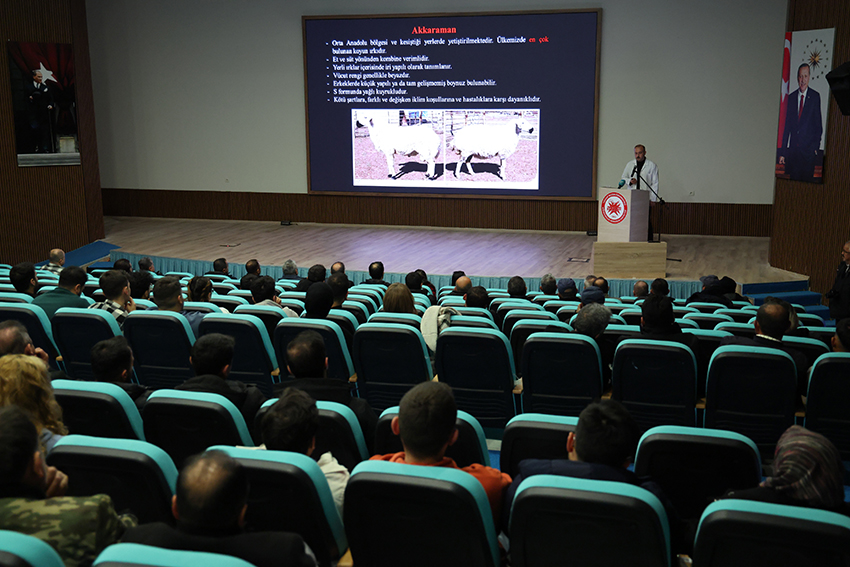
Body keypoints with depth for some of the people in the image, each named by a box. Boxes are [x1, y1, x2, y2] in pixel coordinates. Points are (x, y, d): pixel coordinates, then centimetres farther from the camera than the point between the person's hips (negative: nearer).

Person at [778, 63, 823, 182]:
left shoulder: (815, 96, 1)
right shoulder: (791, 97, 9)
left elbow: (819, 124, 1)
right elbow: (787, 125, 9)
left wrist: (816, 146, -8)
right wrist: (782, 152, 5)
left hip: (808, 150, -3)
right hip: (793, 150, 3)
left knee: (807, 180, -3)